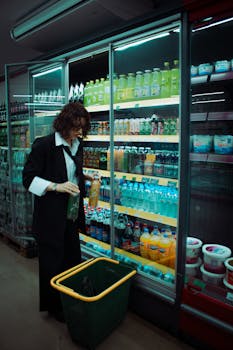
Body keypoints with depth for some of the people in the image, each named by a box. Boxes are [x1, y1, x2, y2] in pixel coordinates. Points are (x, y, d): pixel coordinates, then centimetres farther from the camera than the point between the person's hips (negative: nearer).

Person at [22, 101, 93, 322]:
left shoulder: (77, 145, 6)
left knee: (73, 258, 16)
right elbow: (28, 178, -13)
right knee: (52, 262, 9)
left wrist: (85, 177, 2)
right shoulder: (44, 145, -15)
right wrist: (56, 186, -24)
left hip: (72, 213, 7)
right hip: (50, 216, -6)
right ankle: (53, 306, 32)